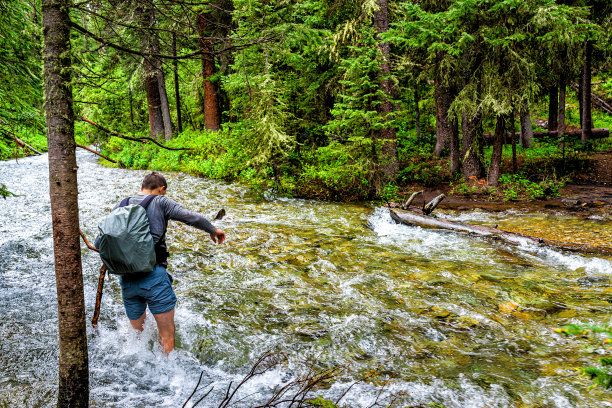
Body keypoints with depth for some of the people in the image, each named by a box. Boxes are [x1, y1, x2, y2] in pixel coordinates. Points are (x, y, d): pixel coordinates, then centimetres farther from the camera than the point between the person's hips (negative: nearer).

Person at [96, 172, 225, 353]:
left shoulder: (119, 207, 14)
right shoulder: (160, 202, 3)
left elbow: (98, 244, 13)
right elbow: (192, 218, -9)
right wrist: (213, 230, 7)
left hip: (127, 280, 5)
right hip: (154, 276, -4)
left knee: (138, 333, 21)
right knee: (167, 337, 4)